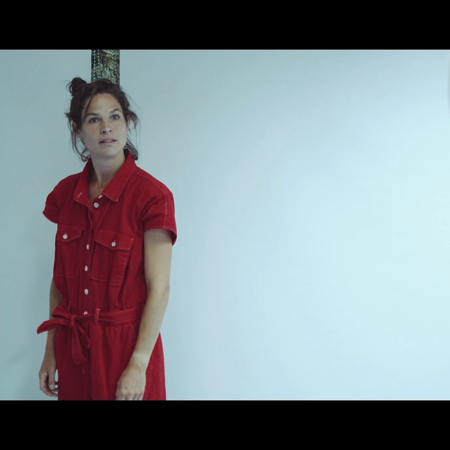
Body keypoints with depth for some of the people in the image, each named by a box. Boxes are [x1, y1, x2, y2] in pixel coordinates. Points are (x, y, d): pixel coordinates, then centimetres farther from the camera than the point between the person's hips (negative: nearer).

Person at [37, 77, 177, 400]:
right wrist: (50, 351, 8)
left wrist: (138, 366, -17)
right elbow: (60, 278, 8)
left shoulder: (151, 195, -13)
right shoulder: (66, 193, 2)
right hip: (72, 348, 5)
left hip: (125, 345, -4)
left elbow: (159, 289, -14)